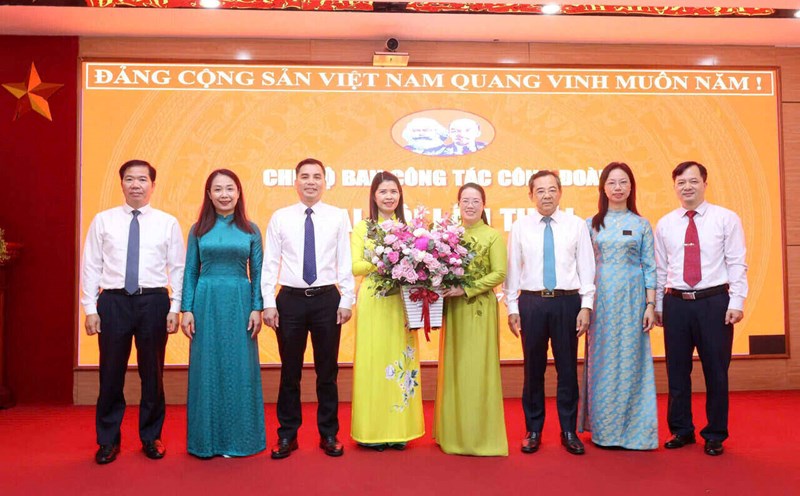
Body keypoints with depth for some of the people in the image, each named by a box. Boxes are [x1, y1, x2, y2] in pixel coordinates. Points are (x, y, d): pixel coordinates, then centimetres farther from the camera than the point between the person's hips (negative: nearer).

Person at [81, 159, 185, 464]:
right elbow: (91, 266, 4)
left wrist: (176, 307, -3)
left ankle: (151, 437, 26)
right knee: (111, 373, 7)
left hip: (154, 302, 0)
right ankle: (108, 440, 24)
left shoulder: (167, 223, 3)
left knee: (152, 373, 10)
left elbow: (178, 268, 3)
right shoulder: (103, 220, 4)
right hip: (113, 301, 0)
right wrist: (90, 308, -1)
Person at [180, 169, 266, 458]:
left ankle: (238, 437, 18)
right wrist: (186, 310, -1)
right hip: (206, 303, 0)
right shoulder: (198, 230, 6)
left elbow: (257, 273, 5)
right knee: (207, 369, 5)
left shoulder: (250, 230, 5)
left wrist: (257, 309, -3)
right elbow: (190, 272, 6)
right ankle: (206, 438, 18)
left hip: (239, 303, 0)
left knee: (239, 368, 4)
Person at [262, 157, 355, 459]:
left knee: (327, 371, 10)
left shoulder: (338, 217, 2)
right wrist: (268, 303, -4)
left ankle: (329, 435, 25)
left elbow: (345, 262, 1)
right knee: (290, 371, 10)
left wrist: (346, 301, -4)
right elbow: (270, 264, 2)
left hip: (327, 299, 0)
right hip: (291, 299, 0)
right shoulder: (280, 218, 3)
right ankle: (287, 435, 24)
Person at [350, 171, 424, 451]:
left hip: (402, 302, 2)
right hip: (373, 302, -2)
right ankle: (373, 430, 9)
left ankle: (399, 428, 15)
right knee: (373, 361, 0)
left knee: (402, 360, 5)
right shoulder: (362, 228, 5)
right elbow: (355, 266, -4)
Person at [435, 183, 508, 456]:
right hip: (452, 308, 4)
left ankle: (480, 435, 11)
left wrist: (467, 289, -17)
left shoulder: (493, 235, -2)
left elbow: (499, 274, -9)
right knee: (453, 367, 9)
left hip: (479, 308, -4)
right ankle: (453, 432, 22)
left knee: (477, 368, -1)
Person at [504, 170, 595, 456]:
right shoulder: (520, 227, 4)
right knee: (533, 369, 8)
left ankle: (569, 431, 22)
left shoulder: (576, 225, 3)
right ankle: (533, 431, 22)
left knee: (567, 368, 7)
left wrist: (586, 306, -4)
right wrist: (512, 308, 0)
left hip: (567, 302, 0)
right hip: (531, 302, 0)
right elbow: (512, 269, 4)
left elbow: (586, 268, 2)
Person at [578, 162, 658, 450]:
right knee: (602, 360, 4)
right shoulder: (592, 224, 6)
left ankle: (632, 429, 15)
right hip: (601, 299, 0)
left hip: (632, 299, 0)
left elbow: (649, 267, 4)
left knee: (630, 359, 2)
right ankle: (603, 429, 16)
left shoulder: (641, 225, 6)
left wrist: (651, 305, -3)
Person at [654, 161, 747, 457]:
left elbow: (737, 264, -4)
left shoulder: (726, 219, -1)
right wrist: (658, 305, 8)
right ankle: (682, 430, 26)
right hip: (676, 303, 2)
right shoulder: (665, 224, 7)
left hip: (714, 302, -2)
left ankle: (715, 435, 23)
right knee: (677, 371, 10)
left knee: (716, 371, 8)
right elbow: (660, 269, 9)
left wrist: (736, 302, -11)